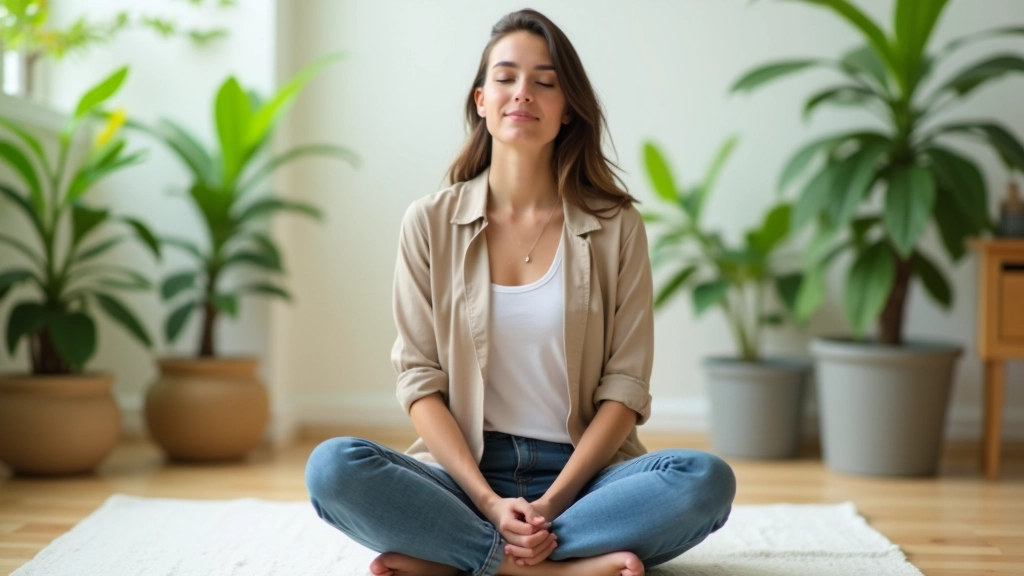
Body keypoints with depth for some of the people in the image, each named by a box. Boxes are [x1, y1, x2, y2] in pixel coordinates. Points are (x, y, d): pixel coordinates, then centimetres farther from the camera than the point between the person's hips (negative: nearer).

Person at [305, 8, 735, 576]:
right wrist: (490, 502, -14)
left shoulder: (616, 226, 3)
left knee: (708, 480, -29)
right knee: (332, 467, -28)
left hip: (580, 472, 1)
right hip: (466, 472, 0)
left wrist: (553, 501, -14)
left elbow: (624, 387, -1)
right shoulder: (431, 222, 4)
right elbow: (420, 380, -1)